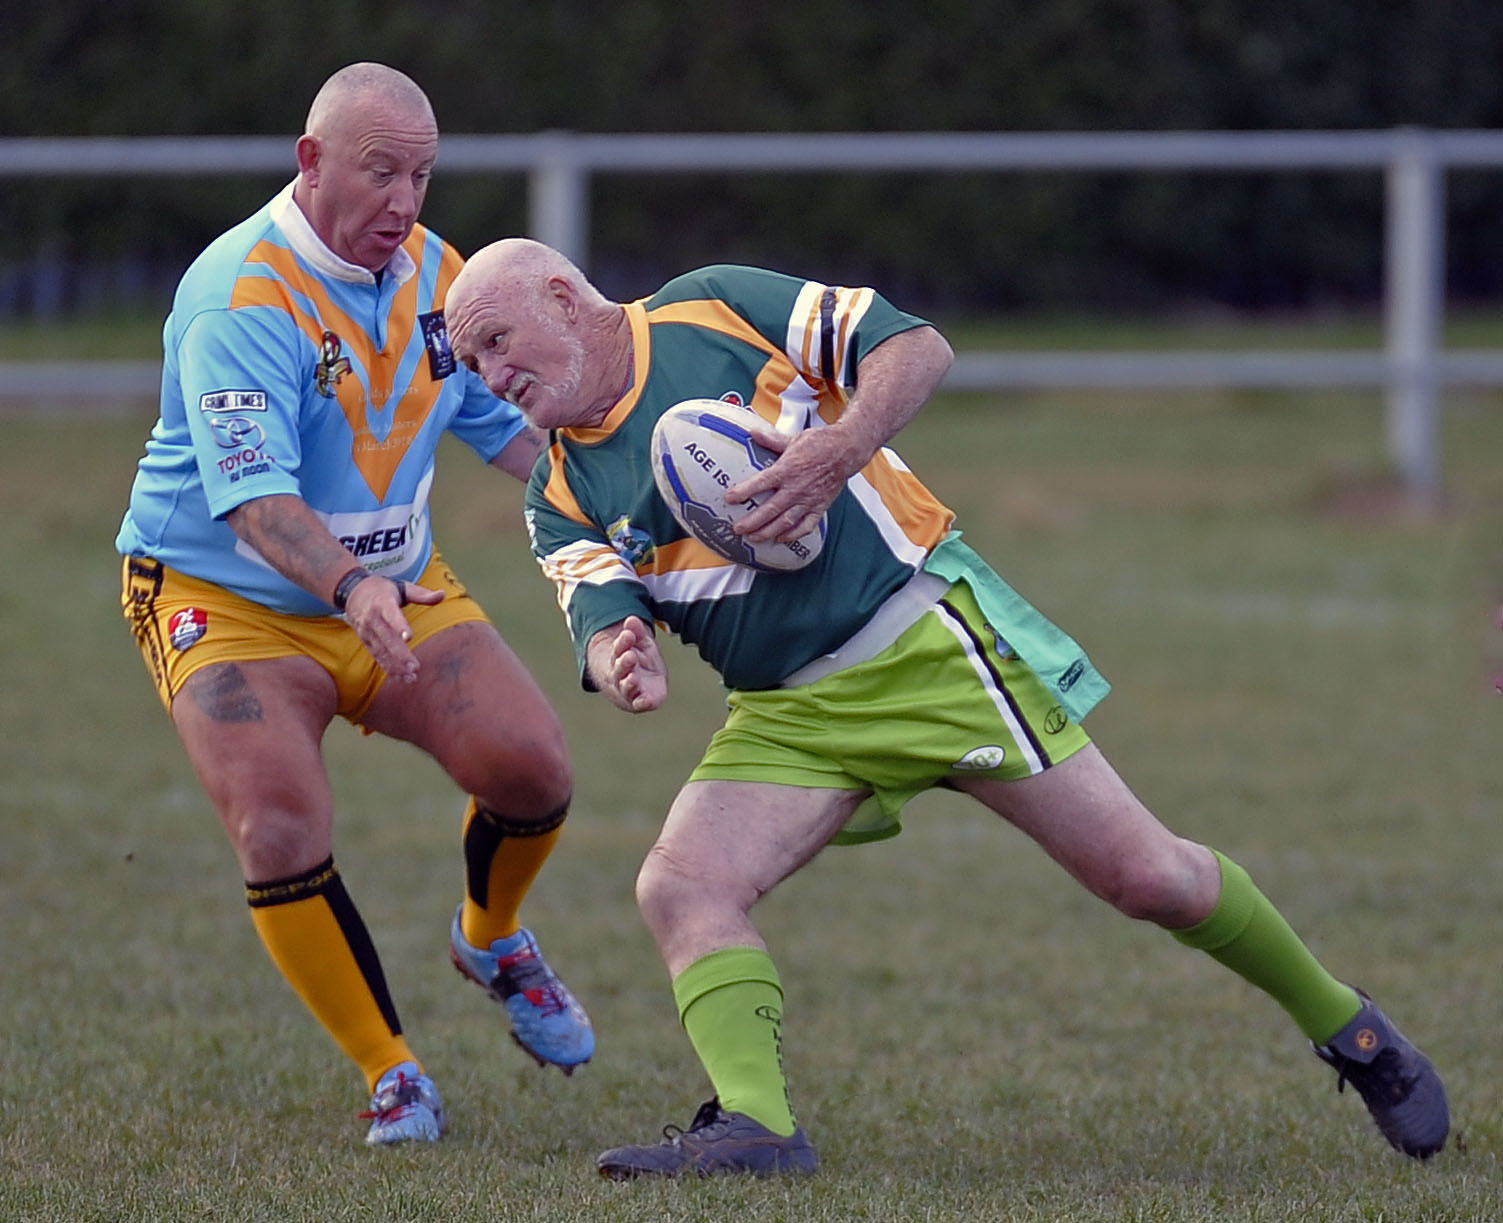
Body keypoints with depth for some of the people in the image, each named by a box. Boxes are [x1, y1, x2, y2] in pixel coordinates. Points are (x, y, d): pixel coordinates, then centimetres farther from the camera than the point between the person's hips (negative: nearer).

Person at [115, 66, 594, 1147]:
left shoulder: (431, 269, -1)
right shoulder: (242, 297, -25)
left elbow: (503, 419, 14)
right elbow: (252, 493, -35)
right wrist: (351, 585, -51)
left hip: (395, 587, 6)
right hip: (222, 600, -6)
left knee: (533, 769, -12)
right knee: (282, 835, -24)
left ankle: (493, 942, 22)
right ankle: (392, 1074, -5)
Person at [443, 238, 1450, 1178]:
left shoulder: (716, 307, -4)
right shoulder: (564, 501, 5)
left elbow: (919, 346, -6)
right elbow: (606, 622, -8)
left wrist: (837, 451, -24)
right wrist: (626, 668, -33)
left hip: (928, 633, -4)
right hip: (789, 713, 4)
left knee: (1148, 877, -5)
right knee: (680, 886, -21)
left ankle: (1341, 1024, 15)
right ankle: (755, 1124, -27)